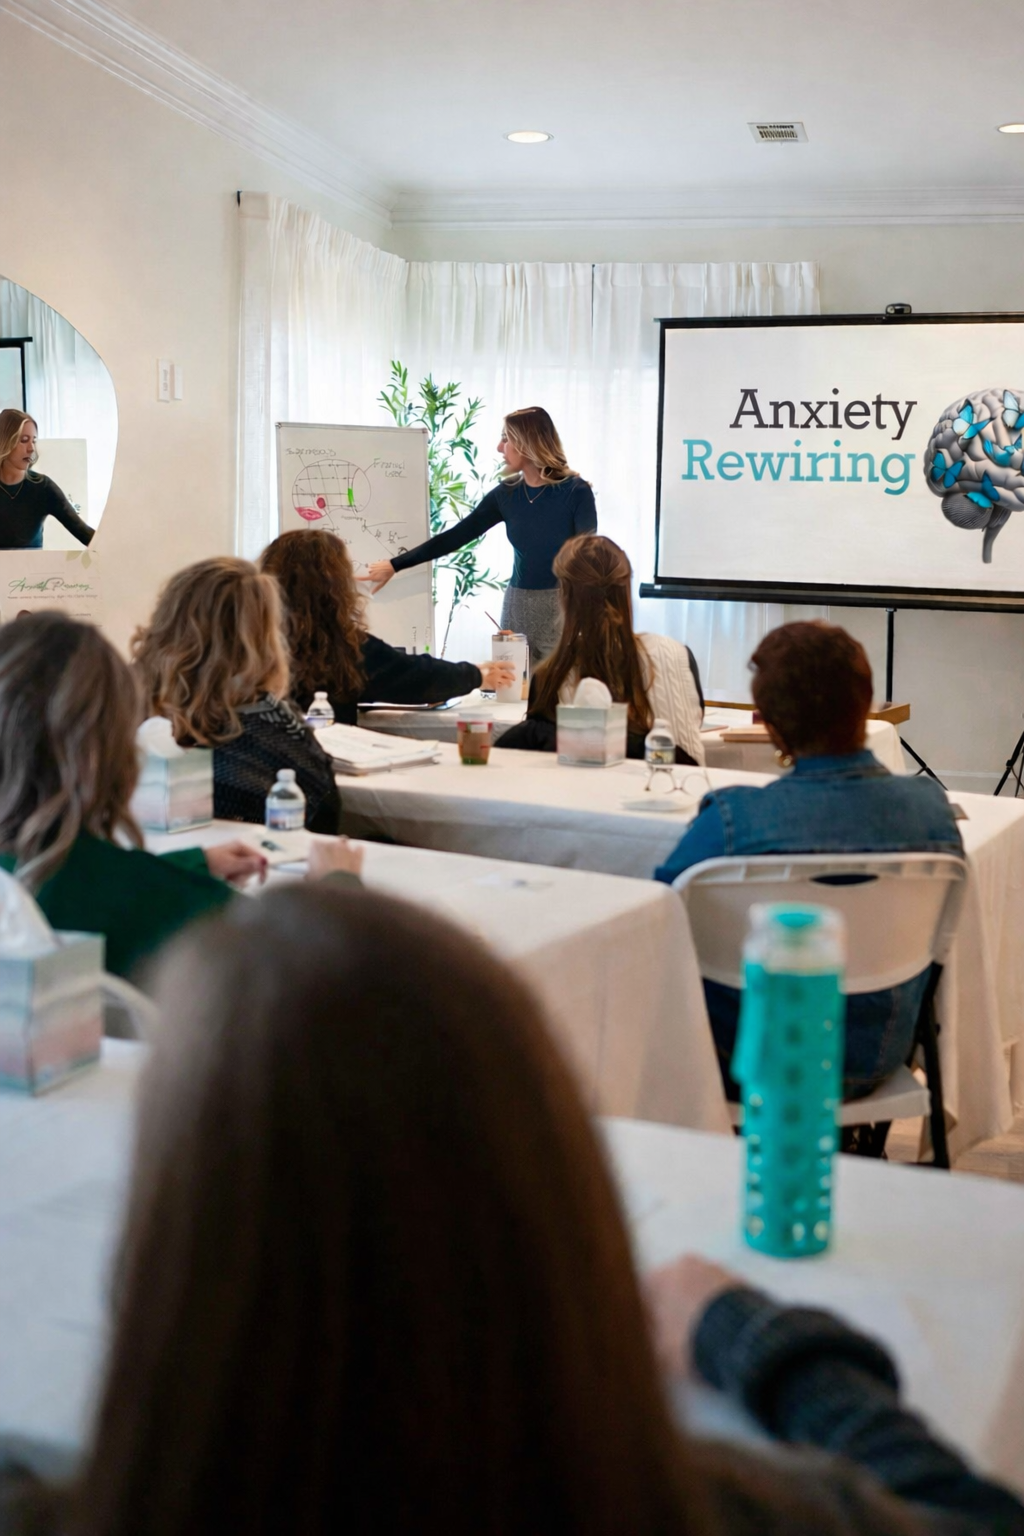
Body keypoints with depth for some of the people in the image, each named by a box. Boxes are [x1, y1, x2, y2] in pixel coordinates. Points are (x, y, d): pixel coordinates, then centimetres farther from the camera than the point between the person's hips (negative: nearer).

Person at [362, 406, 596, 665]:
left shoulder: (575, 492, -10)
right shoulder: (506, 494, 4)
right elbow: (455, 537, 8)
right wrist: (394, 565, 7)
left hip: (564, 608, -5)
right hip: (517, 606, 5)